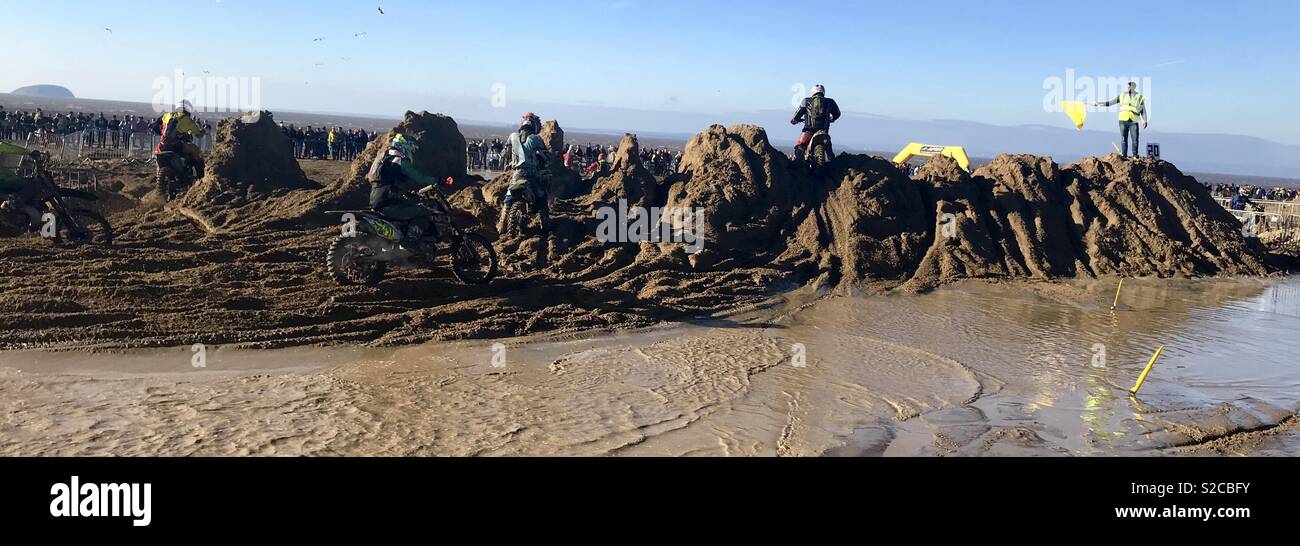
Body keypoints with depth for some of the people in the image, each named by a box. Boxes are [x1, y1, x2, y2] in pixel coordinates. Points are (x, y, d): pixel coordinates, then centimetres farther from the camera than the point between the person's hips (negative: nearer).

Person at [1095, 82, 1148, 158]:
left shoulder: (1139, 97, 7)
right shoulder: (1122, 96, 12)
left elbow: (1143, 111, 8)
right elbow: (1110, 102, 14)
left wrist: (1145, 121, 0)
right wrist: (1099, 103, 9)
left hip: (1133, 121, -1)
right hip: (1123, 120, 2)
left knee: (1135, 139, -4)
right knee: (1123, 139, 0)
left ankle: (1135, 154, 5)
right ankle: (1124, 154, 4)